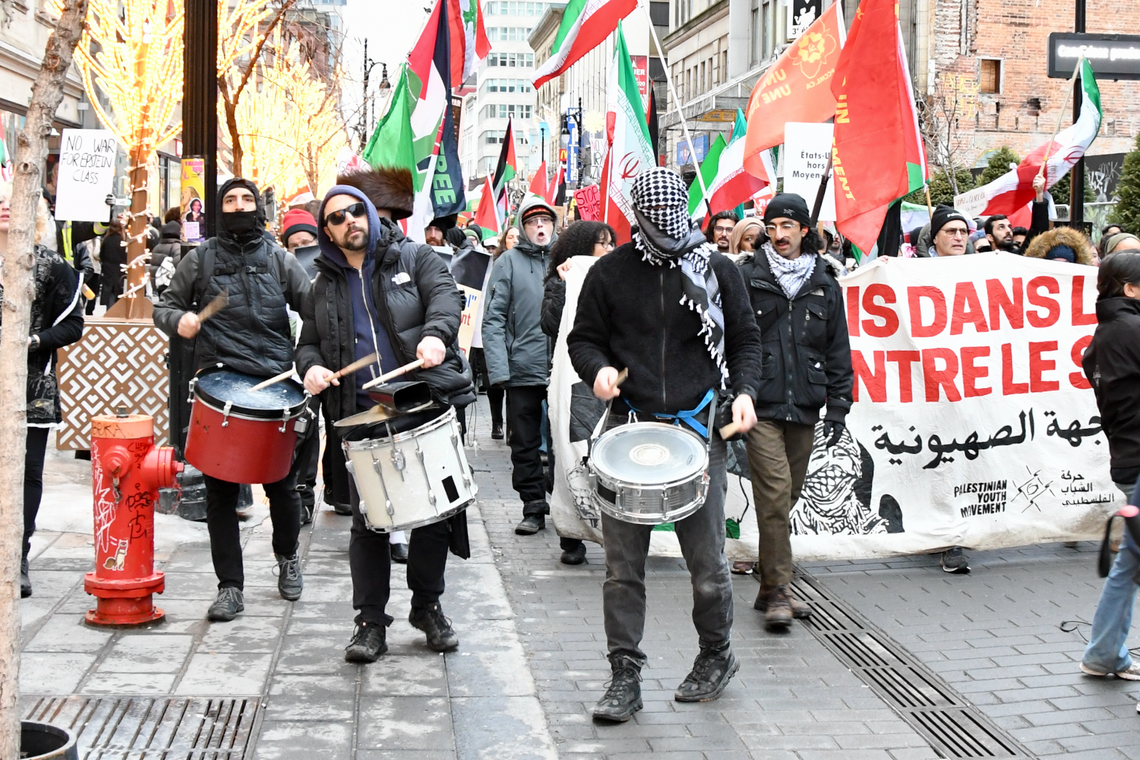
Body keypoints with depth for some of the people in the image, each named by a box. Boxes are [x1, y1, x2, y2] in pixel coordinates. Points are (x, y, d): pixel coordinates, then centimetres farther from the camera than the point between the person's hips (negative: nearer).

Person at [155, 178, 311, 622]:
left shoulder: (279, 260, 10)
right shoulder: (200, 260, 9)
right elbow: (164, 306, 13)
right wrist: (178, 319, -10)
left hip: (275, 385, 0)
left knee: (281, 484, 6)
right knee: (221, 491, 1)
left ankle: (287, 558, 33)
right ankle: (229, 587, 9)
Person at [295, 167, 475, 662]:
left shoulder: (414, 258, 6)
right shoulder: (323, 287, 15)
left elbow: (445, 296, -10)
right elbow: (309, 342, 21)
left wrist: (435, 334, -31)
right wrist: (311, 367, -3)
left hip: (428, 406, -2)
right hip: (364, 419, 2)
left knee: (436, 510, 5)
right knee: (367, 521, 1)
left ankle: (427, 606, 23)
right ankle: (371, 622, 10)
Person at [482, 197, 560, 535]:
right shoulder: (509, 261, 1)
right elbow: (493, 318, -4)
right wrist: (498, 368, -13)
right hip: (523, 370, -1)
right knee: (525, 444, 6)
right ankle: (533, 508, 17)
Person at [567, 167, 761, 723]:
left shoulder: (717, 270, 7)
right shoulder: (610, 273, 6)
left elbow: (744, 340, 12)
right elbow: (583, 337, 12)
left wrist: (743, 391, -4)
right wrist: (598, 368, -9)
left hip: (698, 427, 0)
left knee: (707, 562, 3)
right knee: (622, 566, 1)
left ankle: (717, 655, 28)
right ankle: (625, 678, 10)